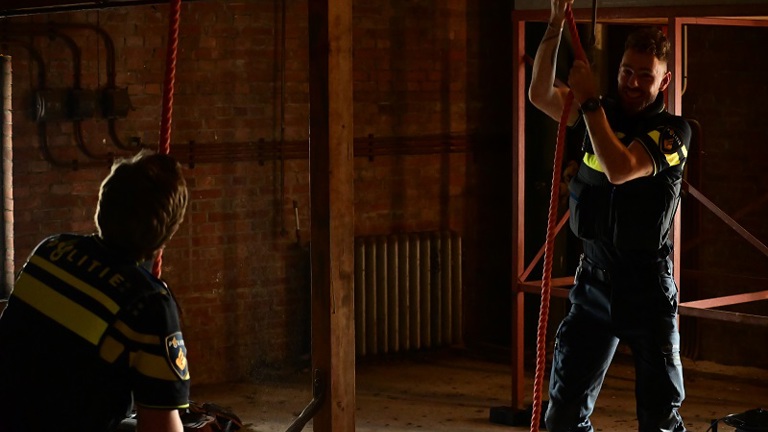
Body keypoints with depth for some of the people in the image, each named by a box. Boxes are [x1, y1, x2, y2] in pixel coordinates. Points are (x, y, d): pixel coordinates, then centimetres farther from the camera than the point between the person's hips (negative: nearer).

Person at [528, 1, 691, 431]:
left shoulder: (673, 131, -10)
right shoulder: (604, 114, 6)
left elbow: (620, 169, -25)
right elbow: (540, 95, -6)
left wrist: (590, 101, -19)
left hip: (647, 287, -5)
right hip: (594, 279, 5)